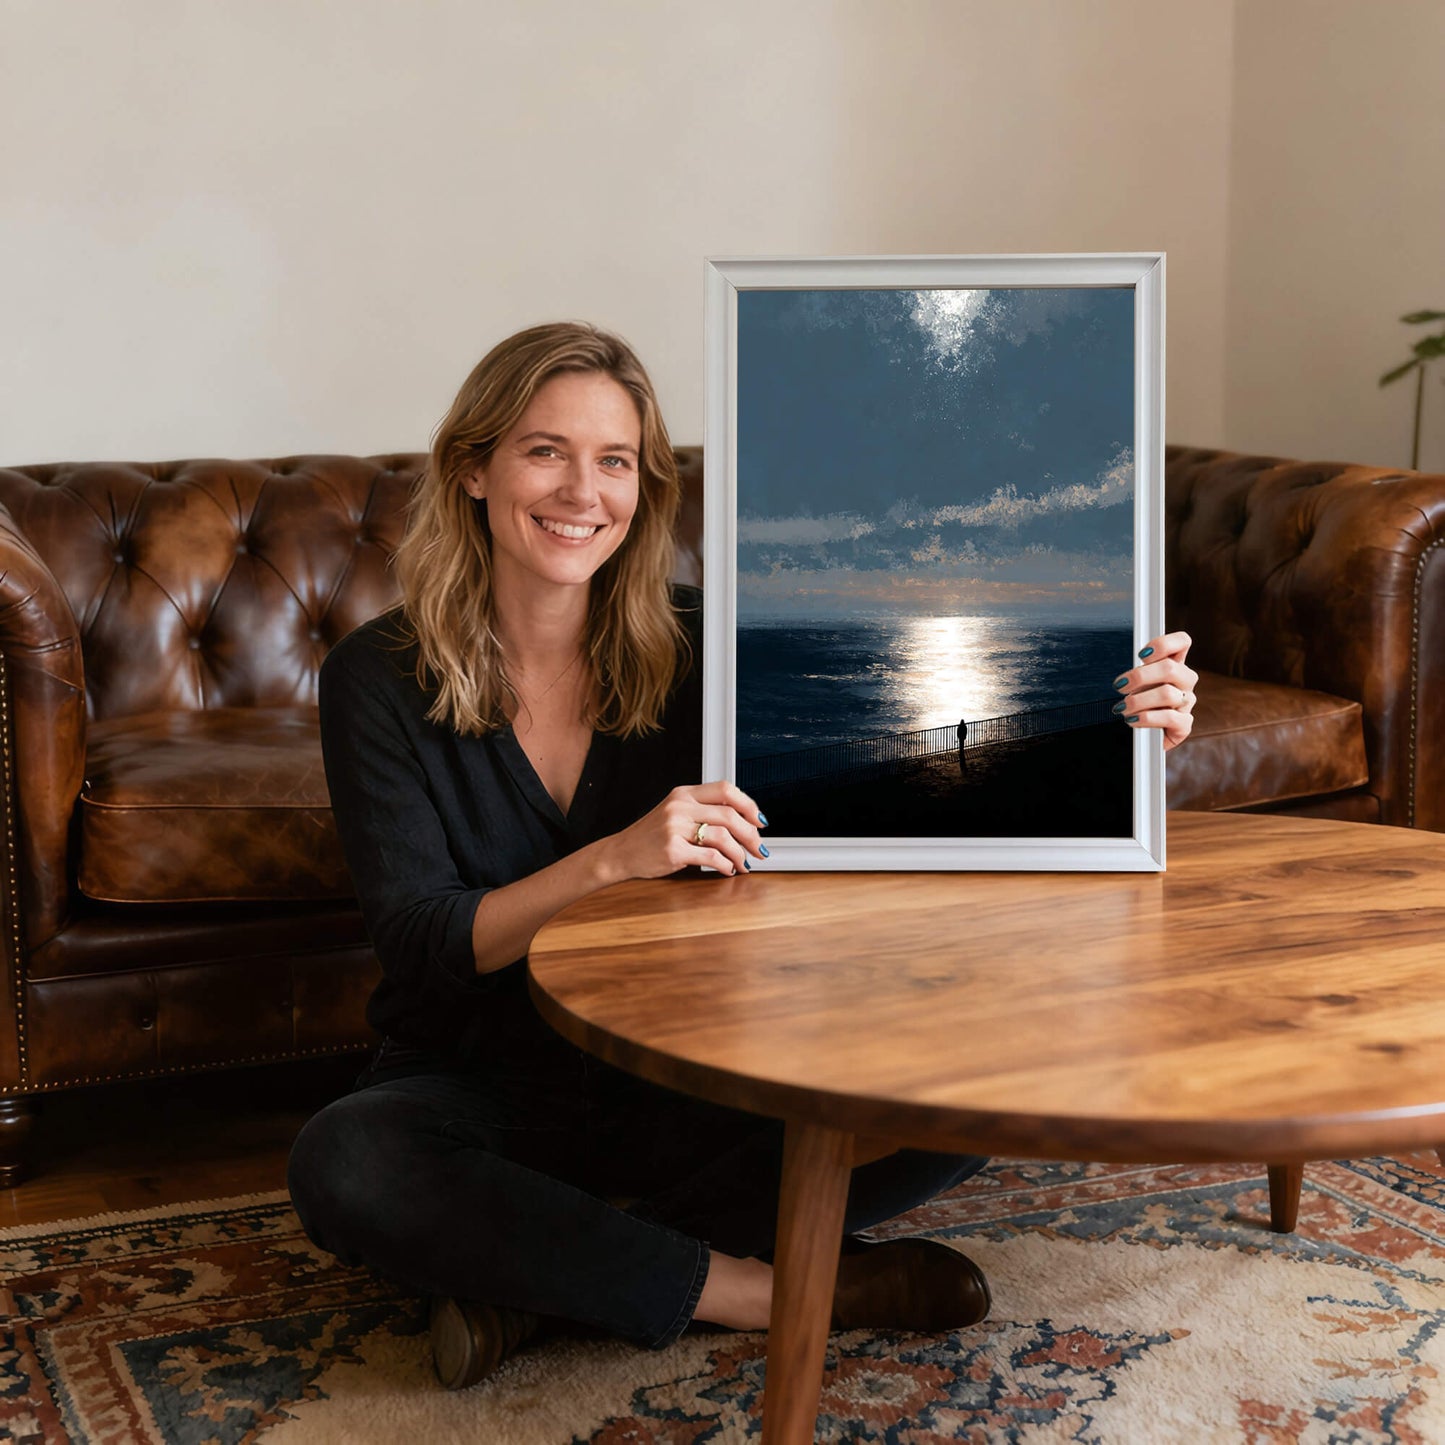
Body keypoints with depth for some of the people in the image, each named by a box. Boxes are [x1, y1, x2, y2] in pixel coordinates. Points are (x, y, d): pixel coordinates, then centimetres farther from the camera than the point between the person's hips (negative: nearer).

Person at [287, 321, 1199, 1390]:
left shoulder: (698, 652, -4)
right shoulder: (380, 680, -8)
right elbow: (420, 944, -16)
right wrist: (616, 860, -32)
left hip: (684, 1084, 2)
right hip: (480, 1089, -2)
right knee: (340, 1166, -35)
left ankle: (538, 1267, -16)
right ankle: (755, 1289, -20)